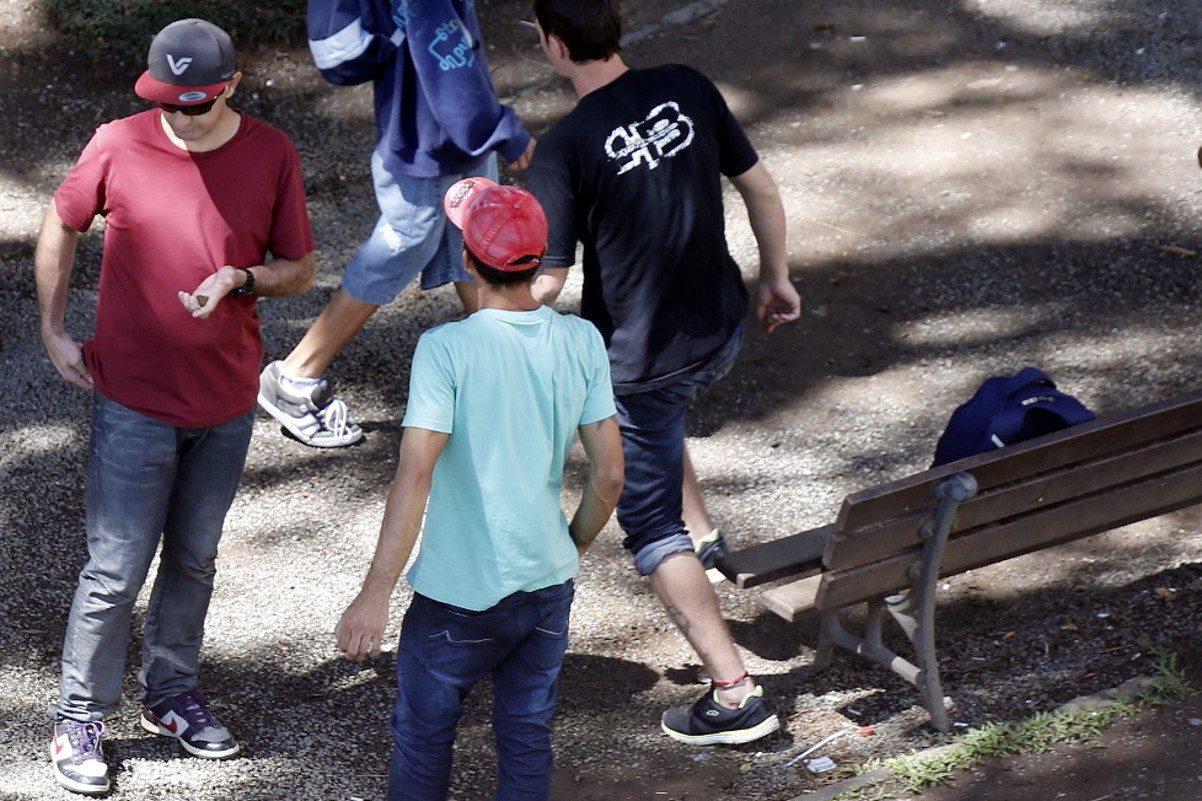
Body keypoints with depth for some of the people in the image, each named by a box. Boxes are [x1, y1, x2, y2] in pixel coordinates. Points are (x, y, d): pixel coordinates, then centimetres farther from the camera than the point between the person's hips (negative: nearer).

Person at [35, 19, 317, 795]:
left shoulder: (272, 156, -8)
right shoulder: (118, 147, -12)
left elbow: (301, 268, 1)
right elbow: (61, 226, 5)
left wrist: (241, 278, -19)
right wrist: (55, 330, 3)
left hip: (227, 402, 3)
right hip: (134, 402, -2)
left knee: (194, 560, 17)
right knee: (117, 571, 0)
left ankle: (173, 693, 35)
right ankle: (80, 719, 14)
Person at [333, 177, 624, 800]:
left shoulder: (447, 349, -18)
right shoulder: (581, 341, -4)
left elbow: (415, 475, -24)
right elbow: (609, 474, 0)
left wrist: (376, 594, -21)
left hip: (459, 592, -4)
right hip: (547, 585, 4)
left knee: (422, 737, 15)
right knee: (527, 737, 16)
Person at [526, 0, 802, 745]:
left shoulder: (567, 147, -21)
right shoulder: (689, 89, -6)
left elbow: (546, 280, -19)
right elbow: (759, 186, 4)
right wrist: (777, 278, 19)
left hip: (639, 357, -6)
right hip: (721, 332, 6)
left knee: (652, 529, 8)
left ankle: (735, 693, 6)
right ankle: (701, 533, 45)